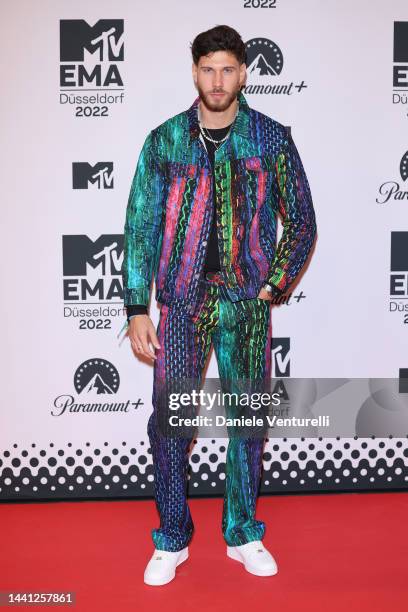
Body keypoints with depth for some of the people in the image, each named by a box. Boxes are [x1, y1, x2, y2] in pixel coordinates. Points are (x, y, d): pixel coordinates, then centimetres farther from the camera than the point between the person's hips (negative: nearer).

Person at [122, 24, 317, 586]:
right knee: (169, 419, 3)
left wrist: (272, 287, -4)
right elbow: (139, 227, 1)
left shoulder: (271, 138, 2)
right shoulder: (165, 140, 2)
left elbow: (301, 221, 6)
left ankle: (243, 534, 28)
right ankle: (172, 539, 22)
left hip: (247, 305, 0)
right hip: (181, 302, 0)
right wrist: (137, 309, -4)